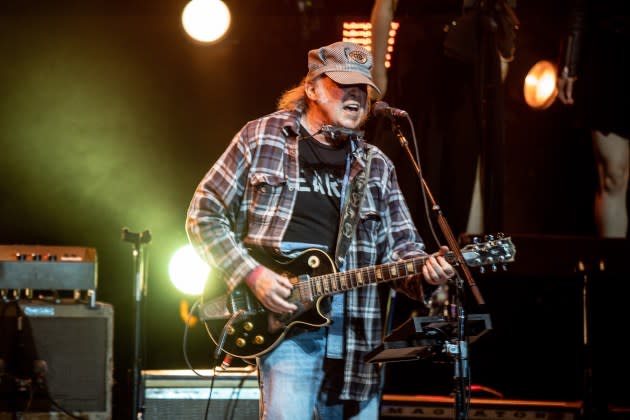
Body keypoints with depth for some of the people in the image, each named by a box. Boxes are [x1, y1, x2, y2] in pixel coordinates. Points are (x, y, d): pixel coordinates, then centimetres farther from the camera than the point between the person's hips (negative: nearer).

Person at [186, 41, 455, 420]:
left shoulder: (376, 167, 15)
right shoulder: (262, 138, 4)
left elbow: (400, 245, 13)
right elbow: (205, 214, 4)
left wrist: (424, 270, -11)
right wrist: (252, 274, -8)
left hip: (357, 329, 5)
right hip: (284, 318, -4)